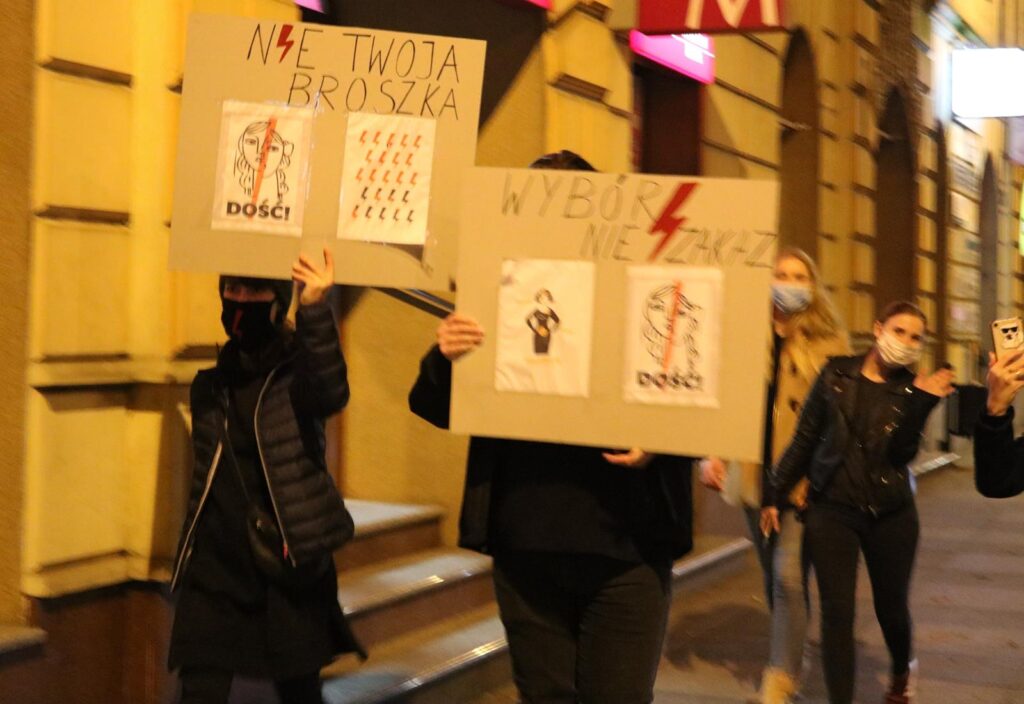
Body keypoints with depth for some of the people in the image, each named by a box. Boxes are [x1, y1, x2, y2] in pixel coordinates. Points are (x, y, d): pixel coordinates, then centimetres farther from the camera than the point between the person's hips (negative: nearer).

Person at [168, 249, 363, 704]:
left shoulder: (299, 372, -5)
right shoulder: (209, 387, 9)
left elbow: (331, 393, -30)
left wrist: (315, 309, -44)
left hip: (288, 565, -3)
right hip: (215, 566, 4)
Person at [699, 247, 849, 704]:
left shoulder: (828, 342, 0)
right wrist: (711, 454, -8)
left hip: (805, 479, -3)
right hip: (756, 474, 4)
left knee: (789, 576, -12)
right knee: (773, 578, 14)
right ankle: (794, 659, 32)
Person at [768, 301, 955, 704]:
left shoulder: (909, 389, 0)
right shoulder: (837, 374, -1)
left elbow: (902, 452, -13)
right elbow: (805, 438, 3)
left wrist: (922, 402, -23)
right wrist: (777, 493, 3)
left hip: (890, 513, 1)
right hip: (831, 508, -1)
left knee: (891, 606, 12)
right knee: (837, 610, -5)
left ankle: (902, 670, 44)